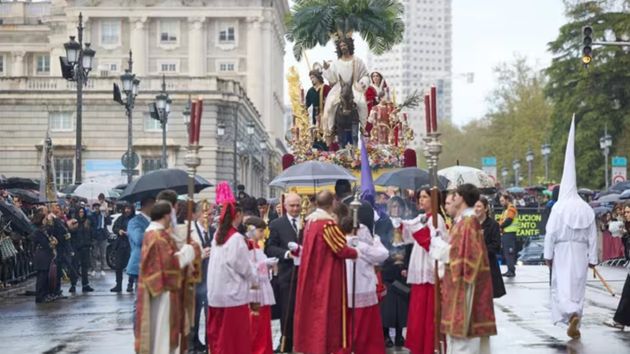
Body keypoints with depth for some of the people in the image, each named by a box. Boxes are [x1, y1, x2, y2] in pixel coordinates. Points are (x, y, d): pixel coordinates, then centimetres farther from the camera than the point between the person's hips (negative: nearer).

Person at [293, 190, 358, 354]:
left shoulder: (310, 221, 6)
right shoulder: (328, 223, -18)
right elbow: (340, 249, -16)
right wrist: (356, 253, 1)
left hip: (311, 275, 8)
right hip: (327, 276, -8)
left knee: (312, 310, 13)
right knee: (325, 312, -1)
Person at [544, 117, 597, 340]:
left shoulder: (559, 207, -9)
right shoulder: (587, 209, 3)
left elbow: (551, 233, -10)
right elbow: (592, 235, 4)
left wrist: (548, 254, -2)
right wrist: (592, 258, 10)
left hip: (563, 251, -4)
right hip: (581, 252, 4)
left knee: (561, 286, 0)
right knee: (578, 287, 10)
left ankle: (572, 314, -24)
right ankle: (575, 326, 10)